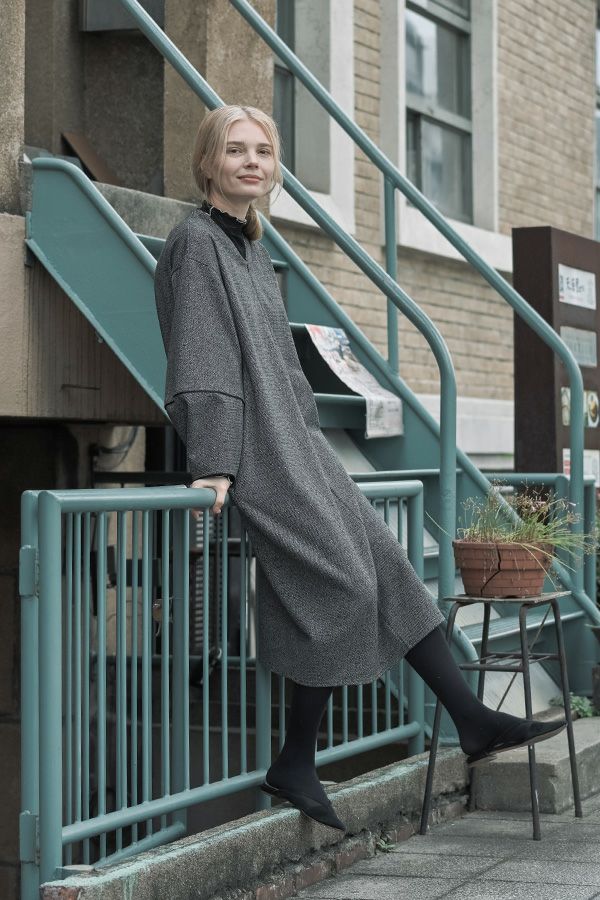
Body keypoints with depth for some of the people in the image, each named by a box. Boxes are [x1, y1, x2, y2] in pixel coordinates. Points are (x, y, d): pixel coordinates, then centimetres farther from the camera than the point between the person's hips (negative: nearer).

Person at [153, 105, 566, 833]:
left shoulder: (250, 247, 18)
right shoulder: (196, 241, -8)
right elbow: (201, 362, -16)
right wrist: (213, 466, -22)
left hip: (293, 445, 9)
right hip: (254, 451, -9)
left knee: (387, 568, 4)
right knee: (341, 583, -13)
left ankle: (470, 720, 8)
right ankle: (294, 766, -2)